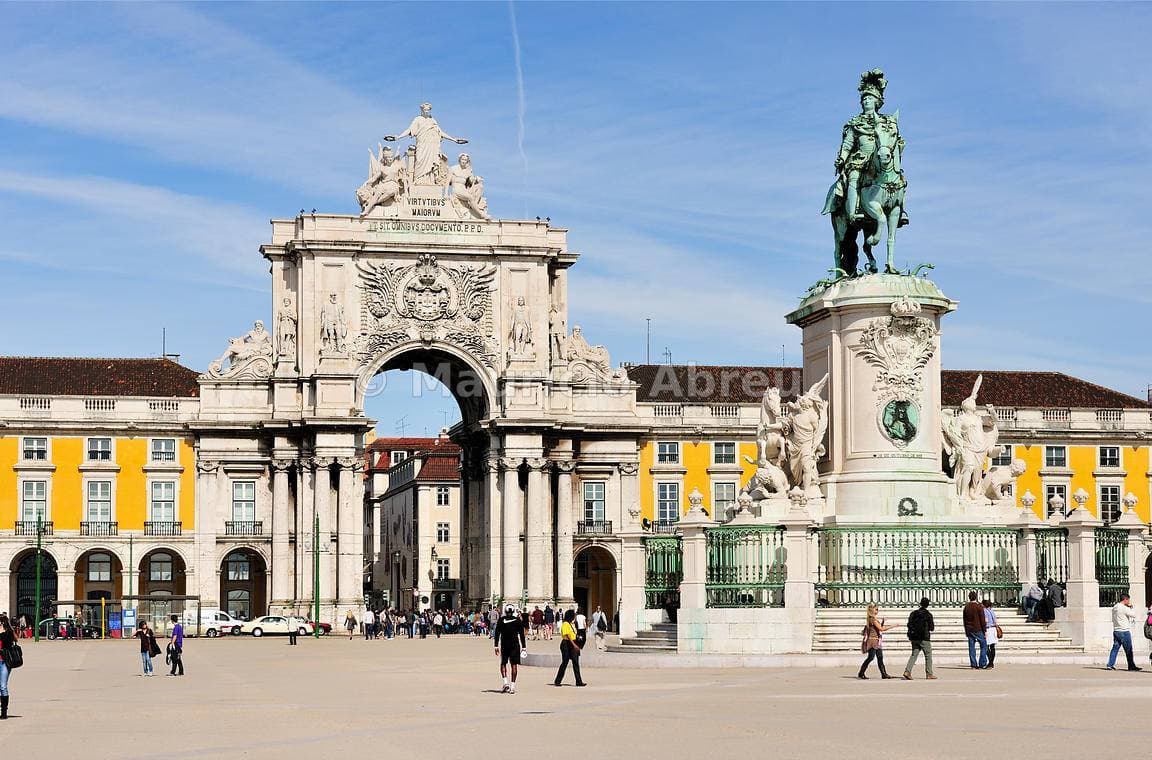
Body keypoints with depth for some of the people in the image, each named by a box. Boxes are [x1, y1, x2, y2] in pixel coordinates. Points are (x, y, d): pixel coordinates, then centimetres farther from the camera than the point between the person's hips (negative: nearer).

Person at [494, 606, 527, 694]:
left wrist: (496, 646, 1)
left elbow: (497, 634, -3)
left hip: (504, 644, 0)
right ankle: (512, 686, 0)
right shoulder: (517, 620, 0)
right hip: (515, 644, 0)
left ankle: (506, 682, -3)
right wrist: (523, 646, 6)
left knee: (503, 664, 14)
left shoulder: (501, 620, -1)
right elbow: (521, 634, 1)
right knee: (514, 665, 4)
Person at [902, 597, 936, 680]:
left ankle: (907, 671, -8)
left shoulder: (913, 613, 4)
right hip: (924, 638, -4)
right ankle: (929, 674, 6)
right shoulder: (928, 614, -8)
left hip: (914, 638, 4)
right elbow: (932, 628, -6)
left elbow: (909, 624, 4)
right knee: (928, 656, 6)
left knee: (914, 654, 8)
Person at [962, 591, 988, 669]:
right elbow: (982, 620, -10)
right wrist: (984, 631, -4)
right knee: (984, 645, 5)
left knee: (971, 647, 5)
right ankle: (982, 664, -2)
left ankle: (973, 665, 4)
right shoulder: (979, 606, -9)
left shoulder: (966, 607, 7)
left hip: (969, 630, 5)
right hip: (978, 629, -5)